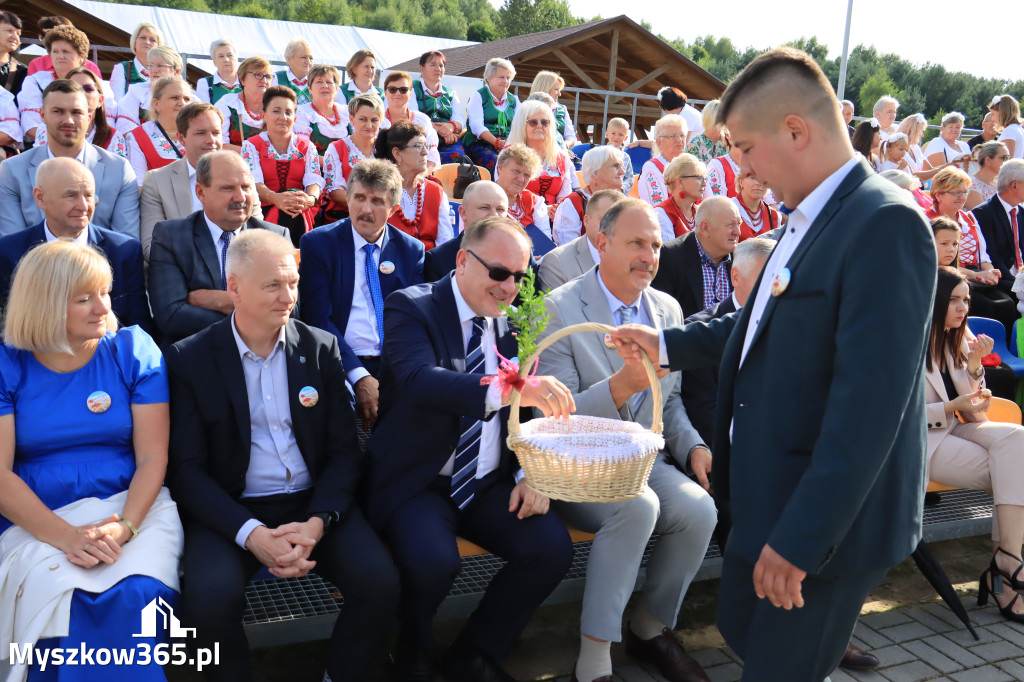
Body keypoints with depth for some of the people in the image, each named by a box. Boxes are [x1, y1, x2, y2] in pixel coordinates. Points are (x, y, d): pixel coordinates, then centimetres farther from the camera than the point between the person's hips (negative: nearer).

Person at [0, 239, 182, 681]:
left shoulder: (134, 351, 4)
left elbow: (152, 458, 0)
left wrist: (123, 528, -18)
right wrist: (65, 535, -19)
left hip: (133, 509, 1)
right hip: (38, 522, 0)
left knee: (137, 595, -29)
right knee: (59, 601, -31)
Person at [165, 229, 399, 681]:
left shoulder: (321, 348, 4)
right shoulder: (190, 359, -2)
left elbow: (344, 450, 3)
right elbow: (187, 468, -5)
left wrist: (317, 523, -14)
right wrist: (251, 533, -20)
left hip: (313, 503, 2)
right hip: (230, 510, -2)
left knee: (379, 581, -21)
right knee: (210, 596, -30)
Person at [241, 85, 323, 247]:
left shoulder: (307, 148, 18)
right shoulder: (251, 146, 11)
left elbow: (314, 180, 1)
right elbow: (253, 182, -6)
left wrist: (310, 198, -26)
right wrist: (276, 198, -29)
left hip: (302, 214, 2)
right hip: (264, 212, -1)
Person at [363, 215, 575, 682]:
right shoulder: (411, 308, -9)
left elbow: (532, 405, 11)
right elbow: (419, 380, -29)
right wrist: (507, 389, -44)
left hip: (489, 485, 5)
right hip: (417, 483, -5)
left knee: (553, 548, -16)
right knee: (433, 561, -31)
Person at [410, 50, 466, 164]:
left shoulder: (451, 94, 28)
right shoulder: (413, 89, 15)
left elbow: (461, 121, 12)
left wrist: (451, 126, -14)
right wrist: (439, 129, -17)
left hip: (448, 142, 3)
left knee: (457, 154, -33)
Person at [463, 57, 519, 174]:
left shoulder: (514, 100, 22)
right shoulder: (477, 96, 8)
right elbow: (477, 126, -6)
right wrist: (497, 142, -21)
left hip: (508, 146, 4)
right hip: (479, 144, -4)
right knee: (495, 162, -36)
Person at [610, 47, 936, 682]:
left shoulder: (886, 223, -22)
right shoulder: (809, 218, 6)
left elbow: (869, 401, -27)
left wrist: (801, 536, -24)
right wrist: (667, 343, 20)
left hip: (829, 520, -9)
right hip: (770, 494, 9)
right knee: (741, 628, 23)